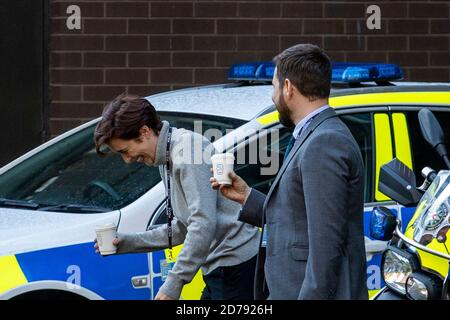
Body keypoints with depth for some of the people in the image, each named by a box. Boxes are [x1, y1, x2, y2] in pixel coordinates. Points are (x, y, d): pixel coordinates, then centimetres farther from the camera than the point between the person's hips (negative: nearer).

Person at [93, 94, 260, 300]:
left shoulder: (187, 148, -15)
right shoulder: (168, 160, 18)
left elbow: (204, 223, -23)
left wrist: (174, 282, -22)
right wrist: (130, 242, 17)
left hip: (234, 266, -10)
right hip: (221, 268, 10)